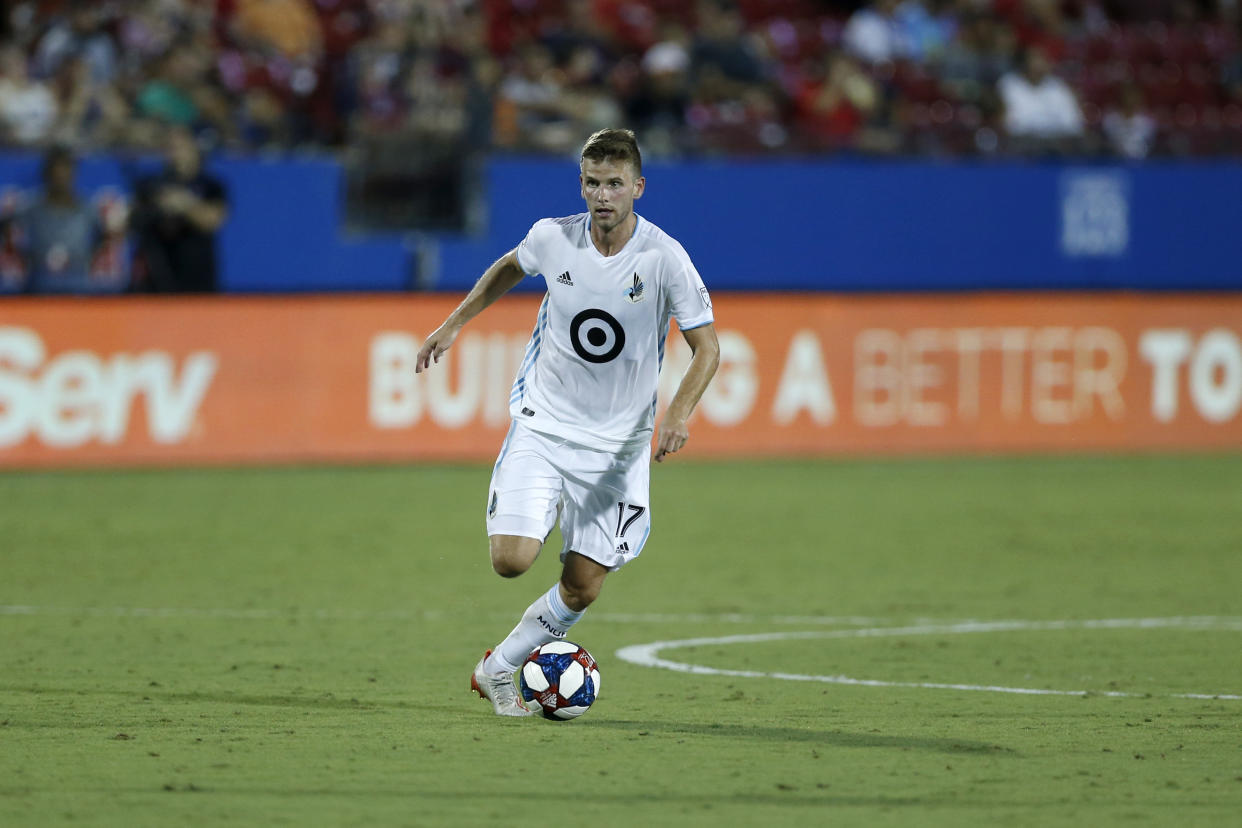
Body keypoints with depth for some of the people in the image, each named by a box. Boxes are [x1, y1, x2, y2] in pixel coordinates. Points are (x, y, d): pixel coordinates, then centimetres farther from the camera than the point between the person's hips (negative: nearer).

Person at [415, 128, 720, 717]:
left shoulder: (664, 259, -14)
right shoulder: (554, 238, -7)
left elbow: (706, 347, -8)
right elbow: (510, 268, 17)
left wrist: (678, 414, -23)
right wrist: (454, 324, 16)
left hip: (616, 444, -1)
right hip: (542, 425, 1)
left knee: (582, 590, -2)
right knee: (511, 560, -17)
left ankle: (497, 669, 20)